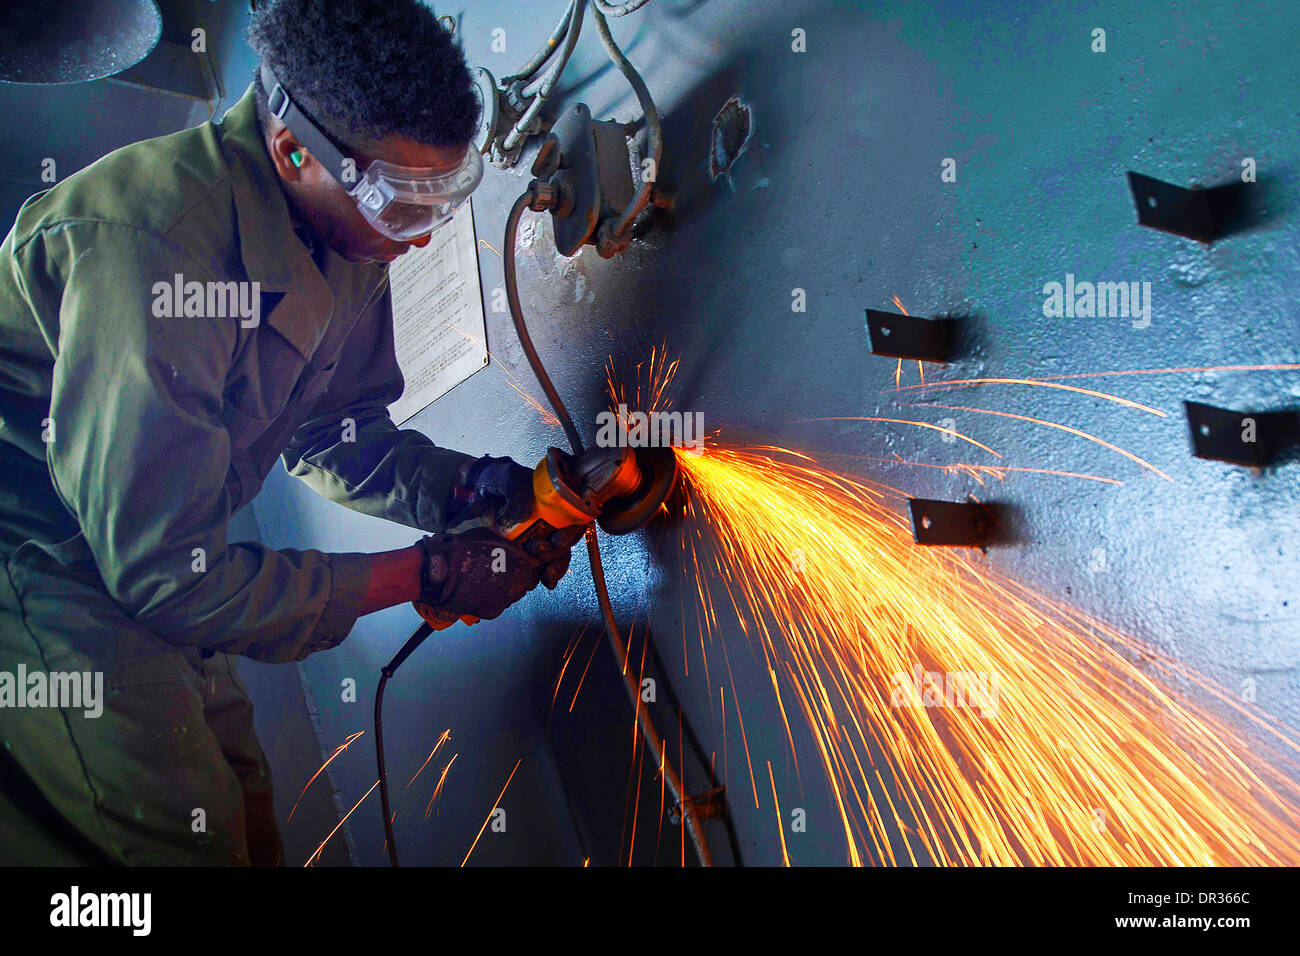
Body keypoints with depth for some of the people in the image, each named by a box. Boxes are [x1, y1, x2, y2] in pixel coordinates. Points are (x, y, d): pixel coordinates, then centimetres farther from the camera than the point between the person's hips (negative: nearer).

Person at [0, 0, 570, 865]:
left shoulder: (345, 227, -5)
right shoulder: (148, 245, -32)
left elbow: (329, 431, 8)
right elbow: (167, 572, -28)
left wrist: (473, 491, -9)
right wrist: (424, 576, -24)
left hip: (125, 558, 8)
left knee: (243, 816, 6)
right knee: (186, 836, -13)